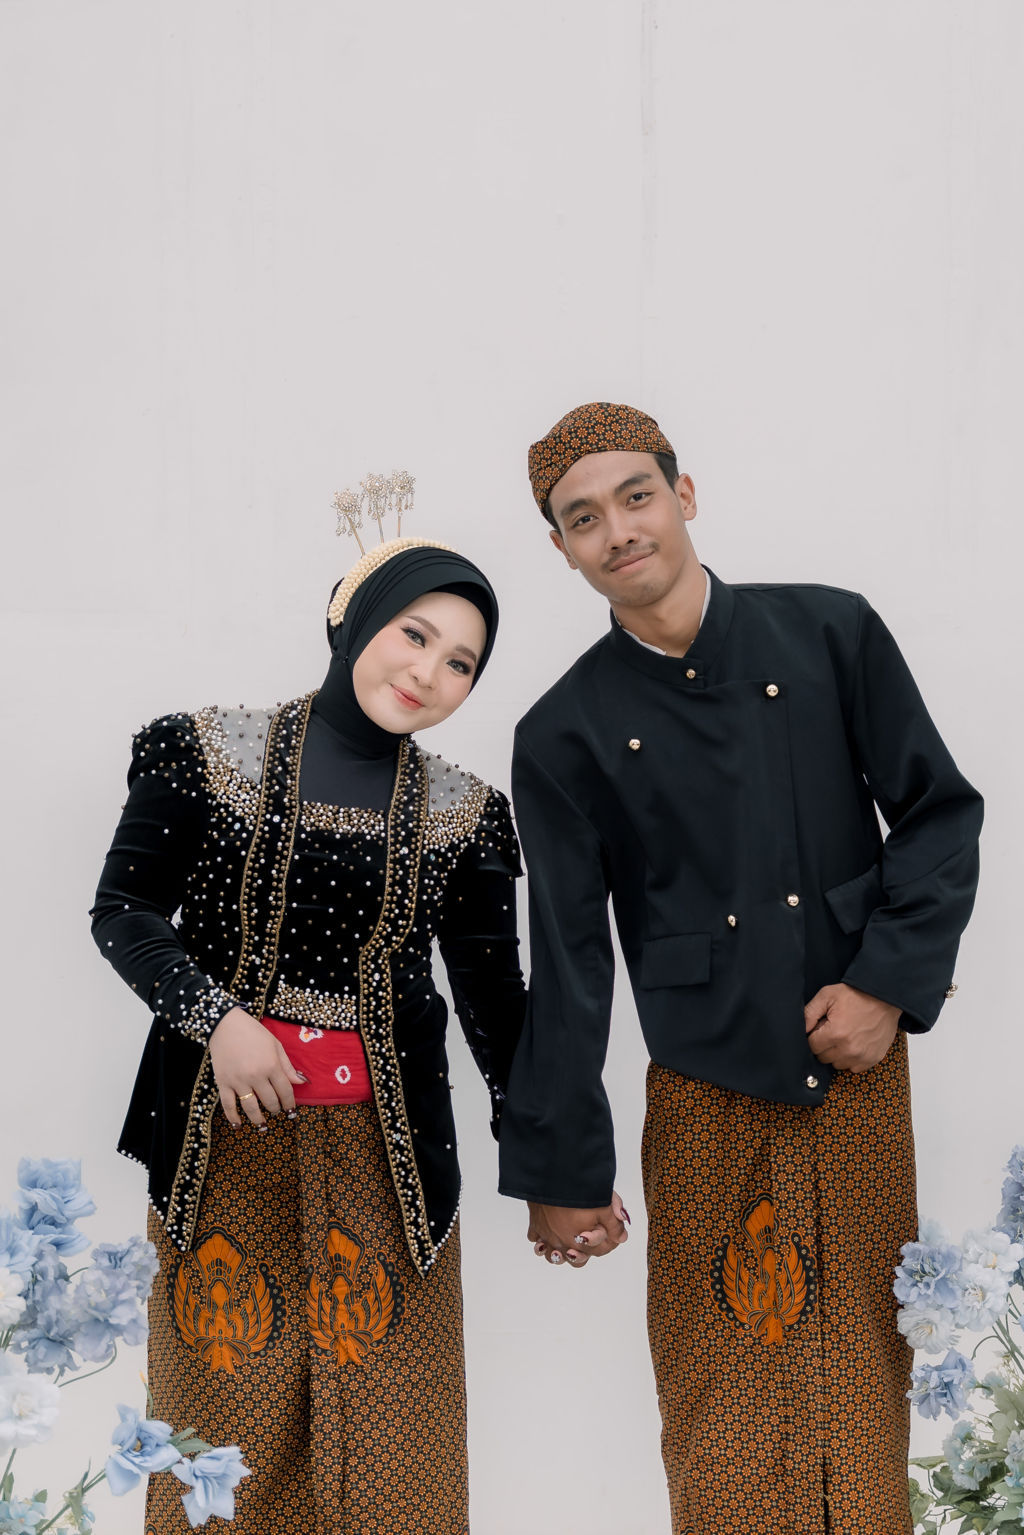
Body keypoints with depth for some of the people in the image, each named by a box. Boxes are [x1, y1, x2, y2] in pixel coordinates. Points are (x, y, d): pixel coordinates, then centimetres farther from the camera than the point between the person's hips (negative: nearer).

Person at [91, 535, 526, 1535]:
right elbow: (124, 910, 1)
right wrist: (216, 1016, -13)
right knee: (228, 1399, 6)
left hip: (383, 1144, 2)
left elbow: (493, 995, 9)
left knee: (388, 1429, 4)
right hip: (223, 1132, -1)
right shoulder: (211, 757, 0)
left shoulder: (461, 816, 5)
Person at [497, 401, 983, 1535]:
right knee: (725, 1406, 5)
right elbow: (565, 963, 0)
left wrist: (890, 984, -6)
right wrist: (564, 1172, 1)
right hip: (708, 1098, -1)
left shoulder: (830, 633, 0)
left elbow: (938, 814, 6)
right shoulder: (566, 733, -1)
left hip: (861, 1069, 1)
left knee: (863, 1376, 8)